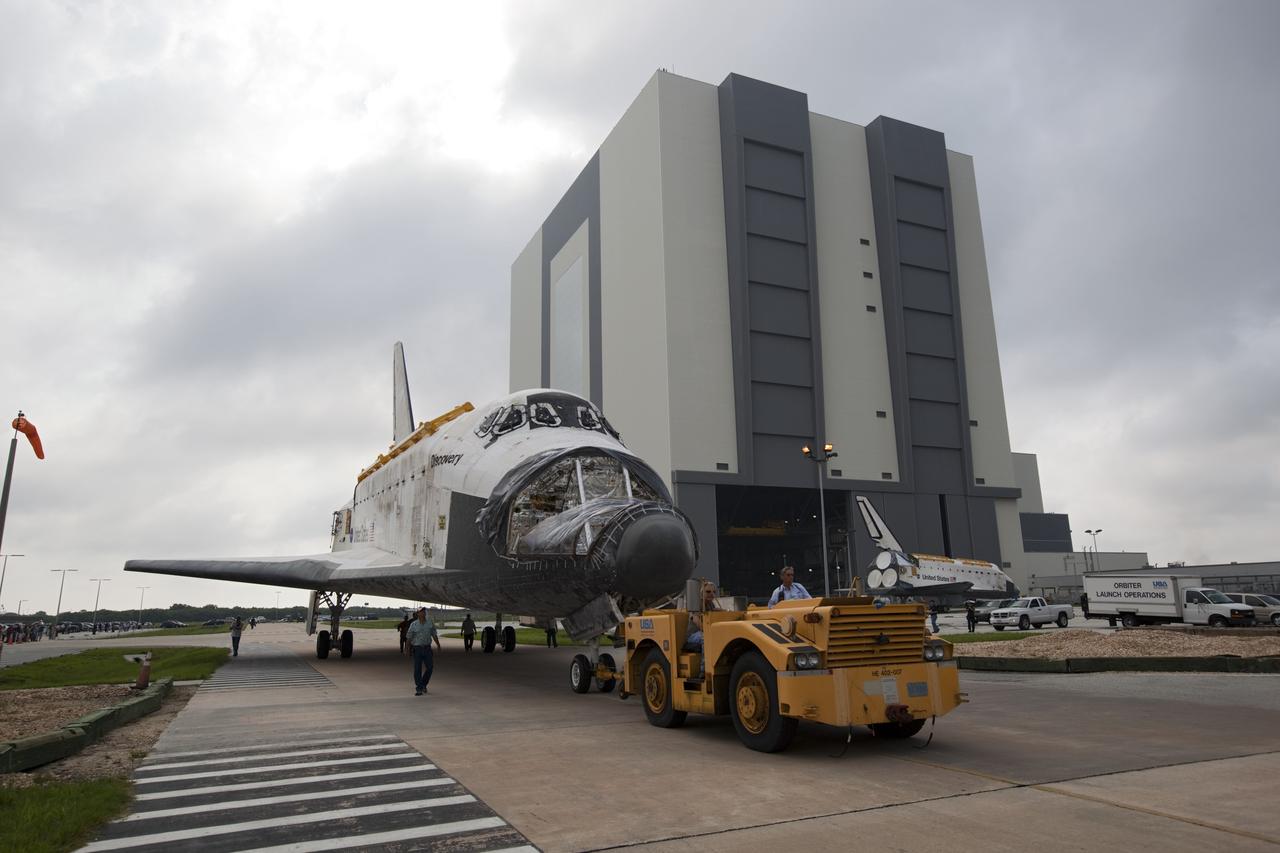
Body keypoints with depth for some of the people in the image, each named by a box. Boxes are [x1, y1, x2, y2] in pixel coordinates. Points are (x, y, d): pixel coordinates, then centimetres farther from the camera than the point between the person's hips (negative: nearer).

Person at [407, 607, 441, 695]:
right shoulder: (413, 624, -3)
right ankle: (419, 689, 5)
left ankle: (423, 685, 25)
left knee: (430, 667, 3)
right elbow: (409, 637, -1)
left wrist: (438, 644, 2)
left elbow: (434, 635, 10)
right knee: (417, 669, -2)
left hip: (427, 648, 3)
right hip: (417, 648, -3)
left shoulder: (430, 623, 5)